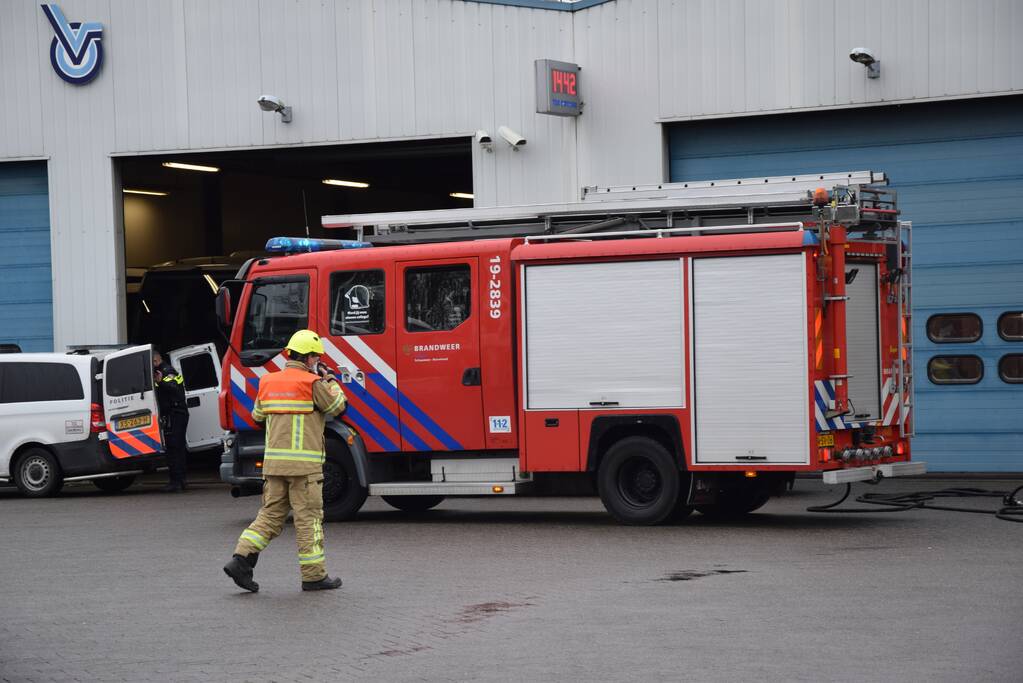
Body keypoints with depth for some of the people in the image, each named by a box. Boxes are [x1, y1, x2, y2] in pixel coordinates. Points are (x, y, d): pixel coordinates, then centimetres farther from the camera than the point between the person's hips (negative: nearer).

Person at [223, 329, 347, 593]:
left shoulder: (268, 382, 10)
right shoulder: (312, 383, -9)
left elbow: (257, 415, 22)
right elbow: (337, 406, 3)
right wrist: (329, 380, 17)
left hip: (273, 460, 6)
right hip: (304, 464, -6)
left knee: (271, 514, 12)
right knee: (309, 517, 1)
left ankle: (242, 558, -1)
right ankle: (314, 575, 5)